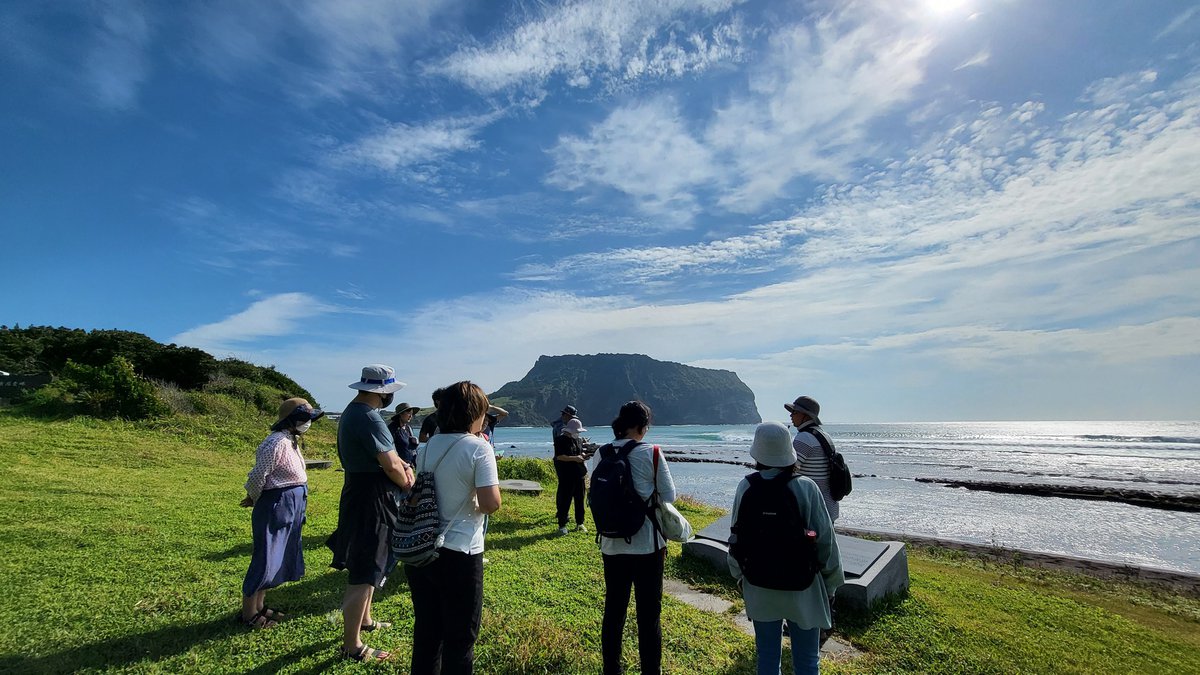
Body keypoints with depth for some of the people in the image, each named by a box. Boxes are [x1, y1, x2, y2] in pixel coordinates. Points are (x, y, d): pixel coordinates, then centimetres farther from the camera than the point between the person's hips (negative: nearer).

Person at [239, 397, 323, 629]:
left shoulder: (291, 441, 8)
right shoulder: (277, 443, -22)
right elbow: (257, 477, -17)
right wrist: (254, 499, -1)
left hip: (290, 509, 9)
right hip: (275, 508, -9)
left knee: (278, 558, 18)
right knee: (265, 560, 2)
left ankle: (259, 606, 33)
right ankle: (248, 614, 18)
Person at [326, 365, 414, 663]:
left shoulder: (351, 412, 9)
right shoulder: (369, 418, -24)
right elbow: (391, 465, -26)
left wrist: (402, 465, -6)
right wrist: (409, 484, -7)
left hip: (358, 494, 11)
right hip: (371, 500, -11)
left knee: (365, 566, 26)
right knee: (364, 575, 2)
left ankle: (364, 620, 44)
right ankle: (352, 646, 15)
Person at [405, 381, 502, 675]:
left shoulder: (428, 446, 3)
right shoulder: (479, 447, -17)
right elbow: (491, 503, -23)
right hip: (459, 553, -6)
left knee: (426, 629, 23)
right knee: (460, 636, 13)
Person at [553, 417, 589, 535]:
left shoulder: (579, 440, 12)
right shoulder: (560, 440, -11)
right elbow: (559, 456, -18)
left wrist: (583, 456, 1)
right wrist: (574, 458, -23)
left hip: (579, 474, 7)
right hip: (566, 476, -7)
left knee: (580, 500, 13)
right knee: (564, 501, 0)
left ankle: (579, 523, 25)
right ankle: (562, 525, 11)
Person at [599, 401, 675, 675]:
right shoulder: (651, 453, -15)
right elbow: (669, 495, -6)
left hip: (612, 544, 4)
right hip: (646, 543, -4)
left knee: (613, 610, 19)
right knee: (649, 613, 11)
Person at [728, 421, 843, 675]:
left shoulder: (746, 487, -13)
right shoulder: (806, 487, -17)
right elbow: (825, 540, -9)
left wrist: (739, 575, 14)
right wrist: (831, 584, 6)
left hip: (760, 588, 2)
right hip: (803, 588, -1)